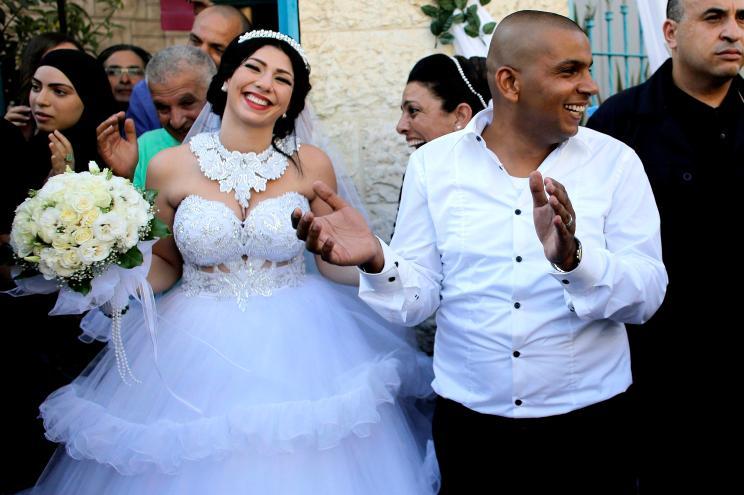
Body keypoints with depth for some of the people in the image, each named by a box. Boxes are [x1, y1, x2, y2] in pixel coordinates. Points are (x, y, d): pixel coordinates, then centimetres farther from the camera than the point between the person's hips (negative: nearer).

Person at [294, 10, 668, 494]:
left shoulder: (615, 161, -3)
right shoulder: (433, 163, -2)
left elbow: (648, 293, -10)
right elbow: (419, 296, -3)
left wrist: (572, 258, -28)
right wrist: (376, 260, -22)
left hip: (589, 423, 0)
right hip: (467, 422, 1)